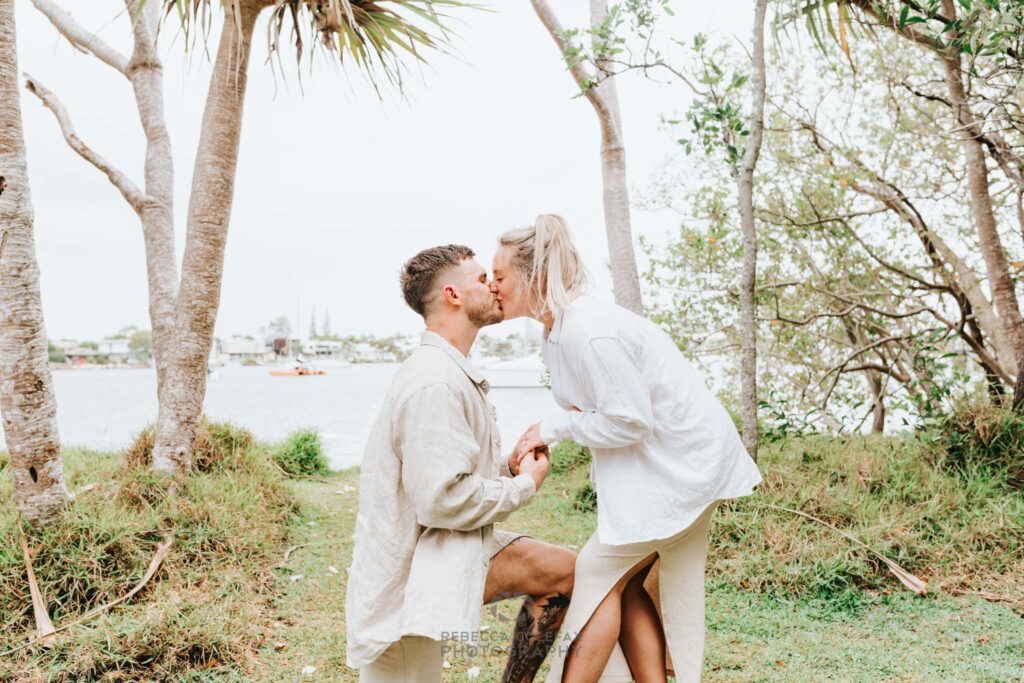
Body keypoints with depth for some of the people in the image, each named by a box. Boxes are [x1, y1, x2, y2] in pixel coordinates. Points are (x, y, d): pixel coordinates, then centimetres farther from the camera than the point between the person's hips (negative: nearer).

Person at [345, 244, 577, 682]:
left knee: (561, 571, 4)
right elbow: (444, 499, -27)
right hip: (412, 571, -10)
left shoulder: (452, 373, 14)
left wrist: (511, 465, 2)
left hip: (448, 548, 10)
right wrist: (524, 486, -11)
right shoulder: (435, 383, -22)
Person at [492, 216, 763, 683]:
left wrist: (555, 427, -14)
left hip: (678, 463, -10)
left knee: (598, 574, -4)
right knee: (624, 583, 13)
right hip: (673, 463, 10)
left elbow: (631, 420, -24)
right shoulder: (559, 327, 4)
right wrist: (539, 441, -5)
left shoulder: (588, 332, -27)